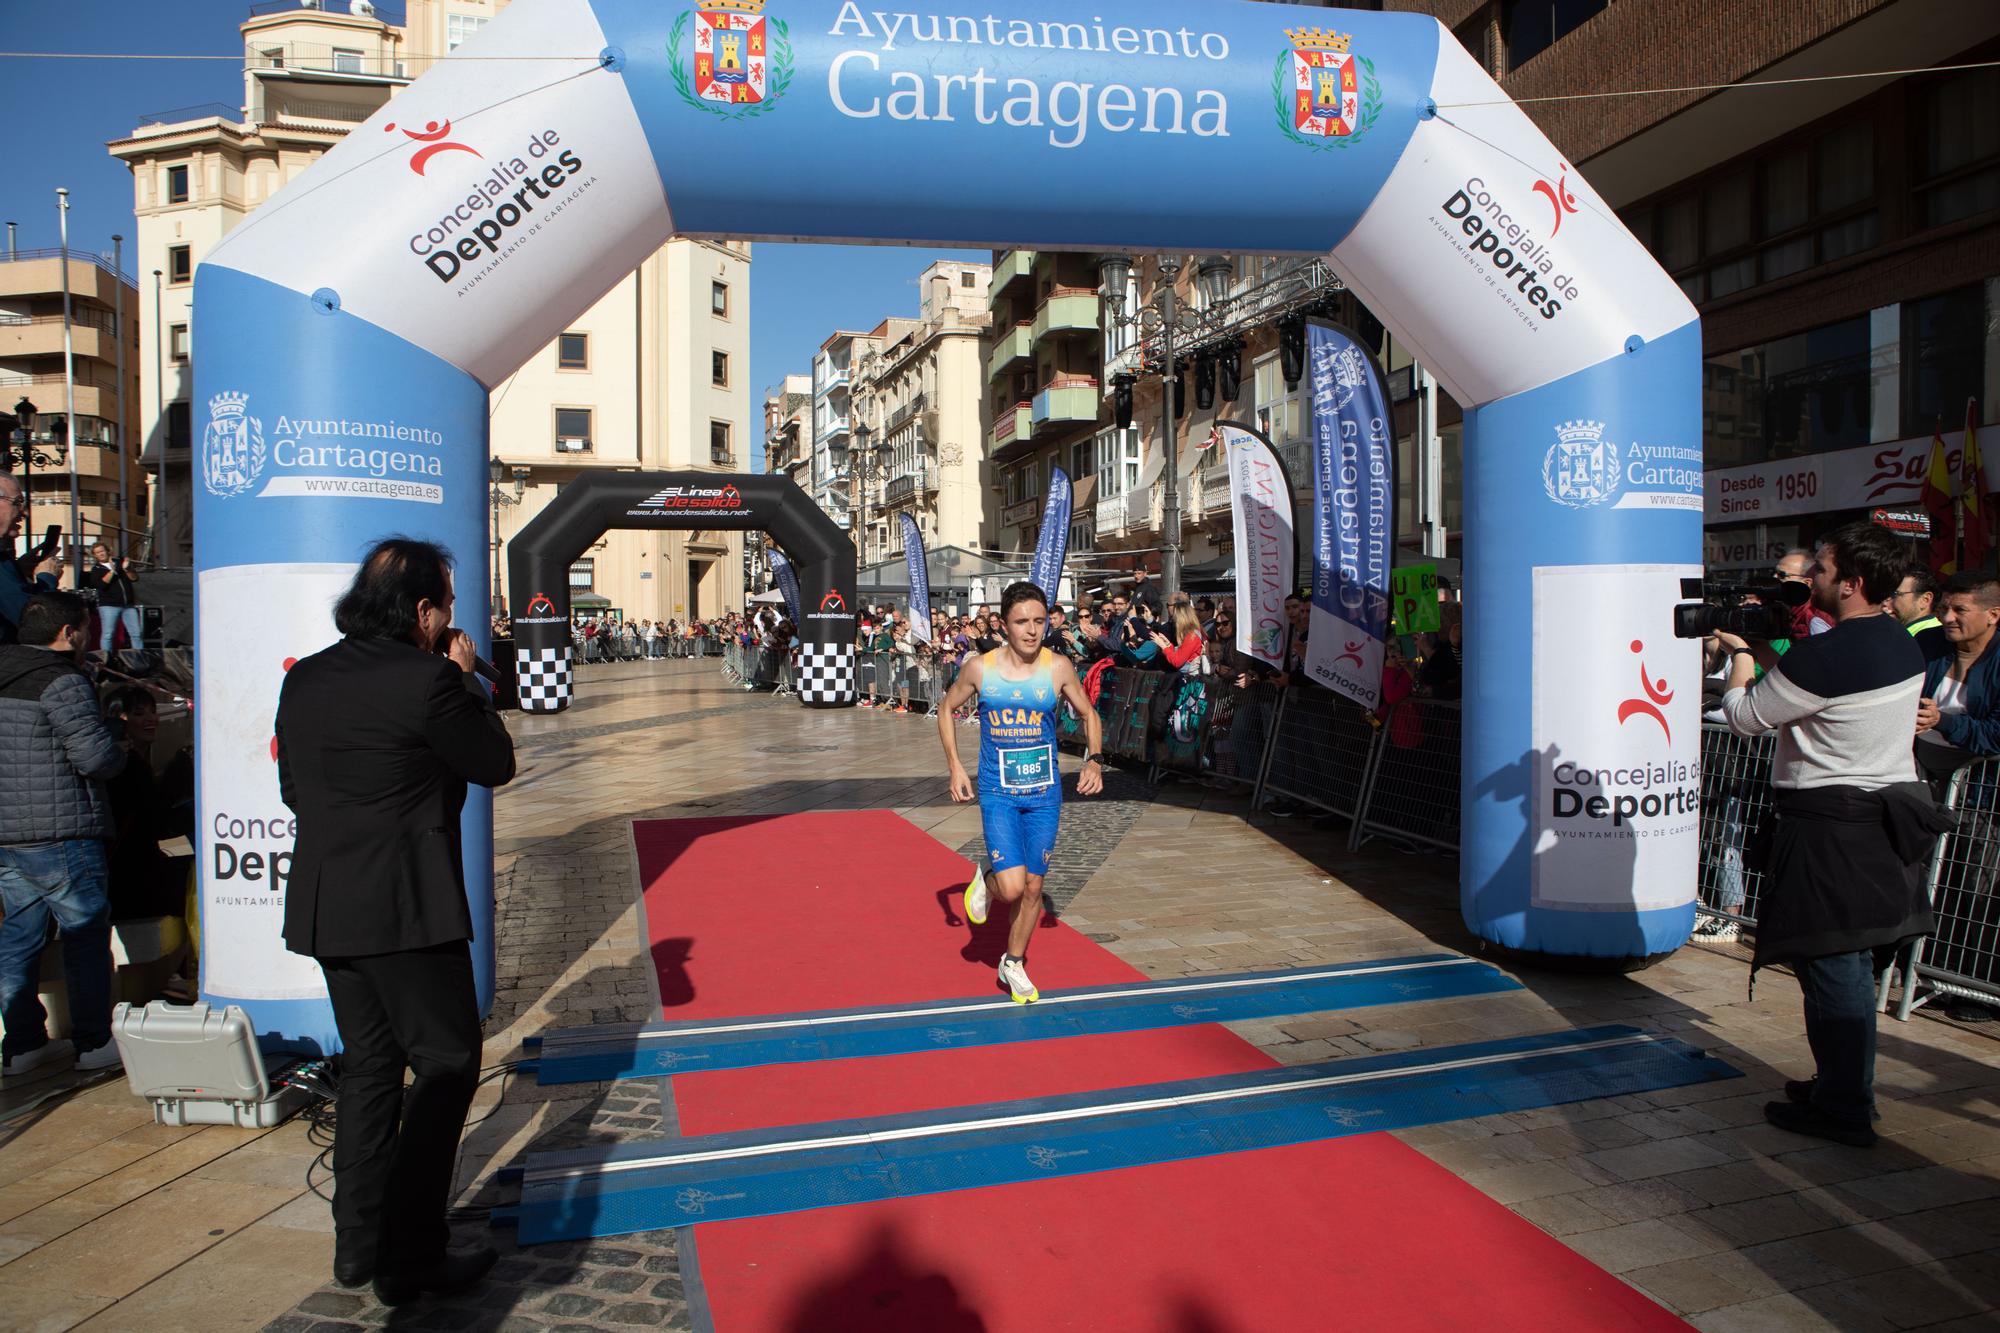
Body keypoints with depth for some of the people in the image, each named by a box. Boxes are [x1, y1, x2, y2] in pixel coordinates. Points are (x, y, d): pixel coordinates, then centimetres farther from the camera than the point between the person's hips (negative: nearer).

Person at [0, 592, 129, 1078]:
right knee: (86, 934, 3)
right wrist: (121, 748, 1)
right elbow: (94, 755, -20)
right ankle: (93, 1043, 10)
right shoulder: (62, 681, -15)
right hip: (59, 833, -8)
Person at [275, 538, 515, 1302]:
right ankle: (407, 1257, 5)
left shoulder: (305, 679, 7)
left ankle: (359, 1242, 26)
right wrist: (466, 679, 2)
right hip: (406, 908, -8)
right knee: (446, 1064, 2)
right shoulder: (427, 680, -17)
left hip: (323, 906, 8)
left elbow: (293, 787, 15)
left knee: (369, 1065, 18)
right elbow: (495, 764, -6)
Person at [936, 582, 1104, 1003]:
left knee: (1033, 887, 9)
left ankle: (1013, 963, 31)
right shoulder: (980, 668, -8)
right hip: (998, 792, -2)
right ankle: (987, 883, 22)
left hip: (1044, 793, 2)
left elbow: (1089, 715, 9)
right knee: (1012, 887, -15)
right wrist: (955, 767, 1)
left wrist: (1094, 759, -5)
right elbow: (947, 709, 8)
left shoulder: (1058, 668, -6)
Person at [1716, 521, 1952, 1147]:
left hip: (1831, 826, -9)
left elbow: (1744, 715, -10)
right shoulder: (1903, 644, 7)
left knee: (1830, 966, -1)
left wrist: (1741, 653, 6)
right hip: (1888, 813, 9)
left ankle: (1843, 1109, 7)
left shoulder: (1821, 658, -23)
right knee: (1854, 964, 18)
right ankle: (1845, 1083, 30)